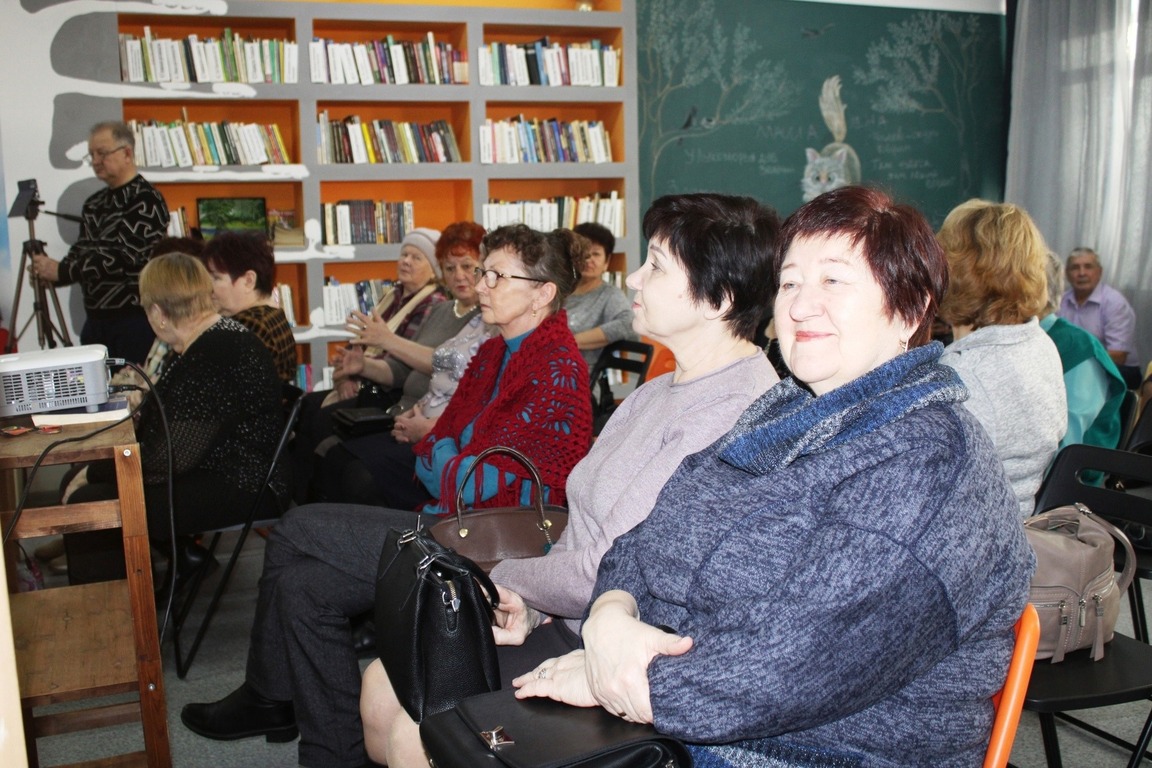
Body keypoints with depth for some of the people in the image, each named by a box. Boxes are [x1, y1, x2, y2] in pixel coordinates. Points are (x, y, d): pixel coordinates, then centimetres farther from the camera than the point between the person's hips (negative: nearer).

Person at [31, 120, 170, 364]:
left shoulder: (145, 200, -12)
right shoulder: (94, 204, 14)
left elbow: (122, 257, -20)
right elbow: (81, 251, 15)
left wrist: (61, 271, -18)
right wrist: (50, 272, -6)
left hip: (136, 320, -8)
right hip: (95, 319, 8)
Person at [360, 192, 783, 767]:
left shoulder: (732, 411, -24)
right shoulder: (659, 393, 9)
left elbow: (610, 569, -23)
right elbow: (584, 528, 11)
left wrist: (506, 581, -6)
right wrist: (529, 606, -6)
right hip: (568, 620, 9)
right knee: (383, 684, 5)